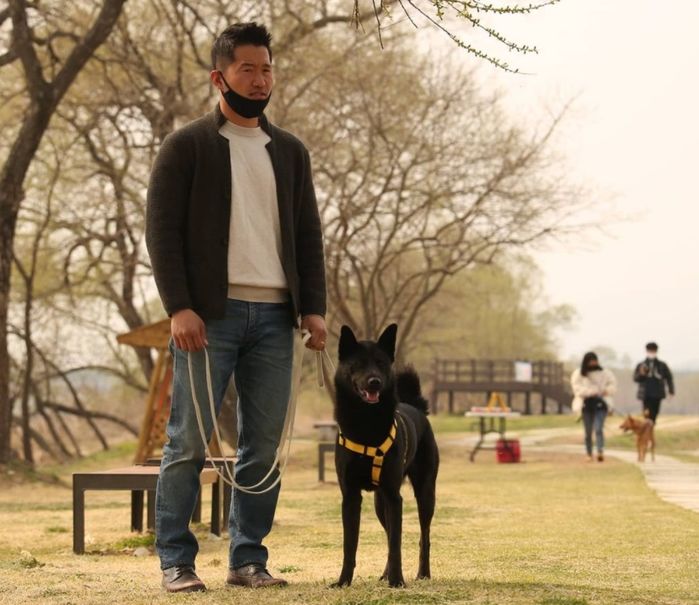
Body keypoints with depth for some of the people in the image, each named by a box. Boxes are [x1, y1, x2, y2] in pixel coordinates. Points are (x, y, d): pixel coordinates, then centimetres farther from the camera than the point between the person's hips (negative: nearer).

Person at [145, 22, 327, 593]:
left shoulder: (290, 151, 16)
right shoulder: (186, 146, 2)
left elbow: (308, 235, 15)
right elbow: (162, 230, -3)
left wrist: (313, 307, 3)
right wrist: (179, 307, -14)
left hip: (273, 316, 4)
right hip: (209, 315, -4)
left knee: (265, 446, 4)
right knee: (189, 442, -4)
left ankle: (249, 558, 11)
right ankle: (176, 562, 2)